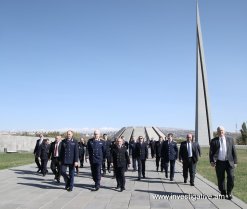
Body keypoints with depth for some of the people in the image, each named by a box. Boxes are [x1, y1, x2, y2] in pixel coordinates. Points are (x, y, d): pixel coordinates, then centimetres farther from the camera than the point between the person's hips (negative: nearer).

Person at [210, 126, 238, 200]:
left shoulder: (230, 139, 8)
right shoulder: (213, 141, 4)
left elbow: (234, 151, 9)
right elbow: (211, 152, 0)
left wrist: (235, 162, 5)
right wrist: (212, 161, -14)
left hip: (229, 162, 1)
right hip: (219, 163, 0)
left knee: (231, 177, -10)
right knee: (220, 179, 5)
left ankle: (229, 192, 12)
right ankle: (223, 193, 23)